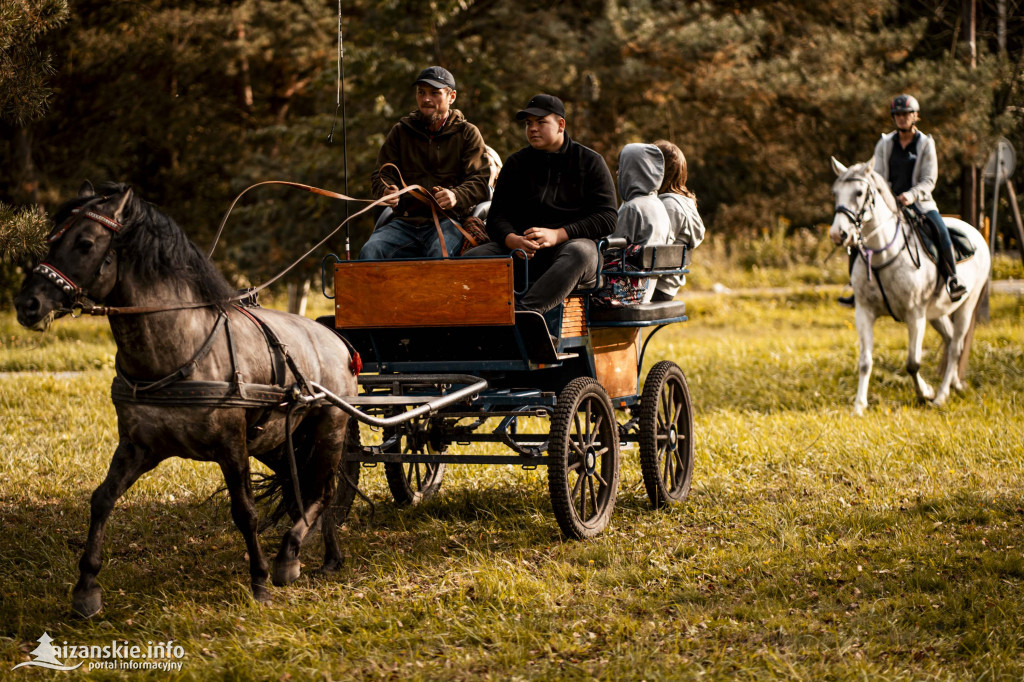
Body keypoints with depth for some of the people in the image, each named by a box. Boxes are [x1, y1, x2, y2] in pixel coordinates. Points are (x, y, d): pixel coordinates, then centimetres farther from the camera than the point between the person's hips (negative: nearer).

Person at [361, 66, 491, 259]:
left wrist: (456, 196, -23)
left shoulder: (467, 133, 11)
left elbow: (480, 182, 0)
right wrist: (386, 191, -10)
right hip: (405, 221, 3)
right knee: (370, 250, -27)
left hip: (448, 220, -3)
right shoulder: (401, 131, 19)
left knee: (440, 253, -38)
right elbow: (381, 175, 16)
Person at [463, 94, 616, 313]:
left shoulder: (590, 162, 10)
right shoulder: (516, 163, 20)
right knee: (471, 258, -23)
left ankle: (524, 310, -59)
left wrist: (557, 235, -14)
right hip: (522, 248, 3)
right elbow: (497, 215, 14)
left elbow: (607, 218, 0)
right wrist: (513, 240, -12)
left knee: (579, 252, -40)